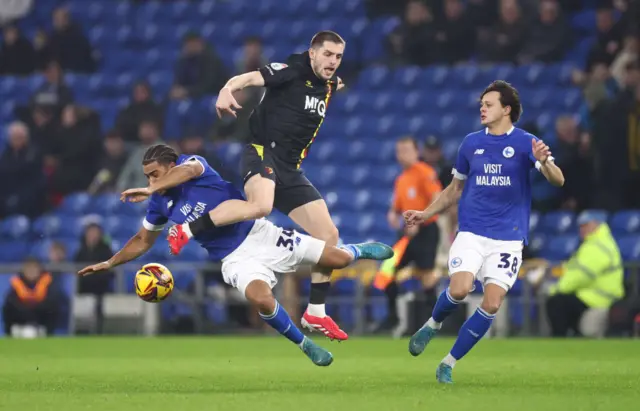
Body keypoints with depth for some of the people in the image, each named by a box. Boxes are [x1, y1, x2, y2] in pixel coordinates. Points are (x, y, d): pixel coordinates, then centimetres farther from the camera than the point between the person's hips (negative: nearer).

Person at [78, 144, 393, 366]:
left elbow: (188, 170, -40)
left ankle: (359, 251, 39)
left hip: (259, 233, -2)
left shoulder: (192, 163, -14)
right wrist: (109, 263, 10)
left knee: (338, 260, 0)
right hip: (237, 259, 2)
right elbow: (143, 241, 16)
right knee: (261, 299, -33)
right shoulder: (160, 206, -1)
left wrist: (151, 190, -51)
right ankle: (304, 345, -9)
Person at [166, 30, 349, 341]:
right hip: (263, 151, -8)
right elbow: (252, 78, -28)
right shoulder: (293, 70, -8)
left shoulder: (328, 85, 14)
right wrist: (227, 90, -46)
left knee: (329, 236, 3)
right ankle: (186, 231, -21)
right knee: (261, 206, -39)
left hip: (290, 169, 8)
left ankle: (315, 313, 14)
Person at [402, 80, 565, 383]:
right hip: (471, 233, 2)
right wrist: (426, 214, 15)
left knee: (492, 303, -11)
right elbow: (455, 189, 23)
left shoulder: (525, 143, -2)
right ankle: (433, 325, 11)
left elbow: (558, 180, -15)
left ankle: (449, 364, 3)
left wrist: (544, 162, -35)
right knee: (459, 289, -21)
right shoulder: (471, 143, 9)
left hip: (508, 238, -2)